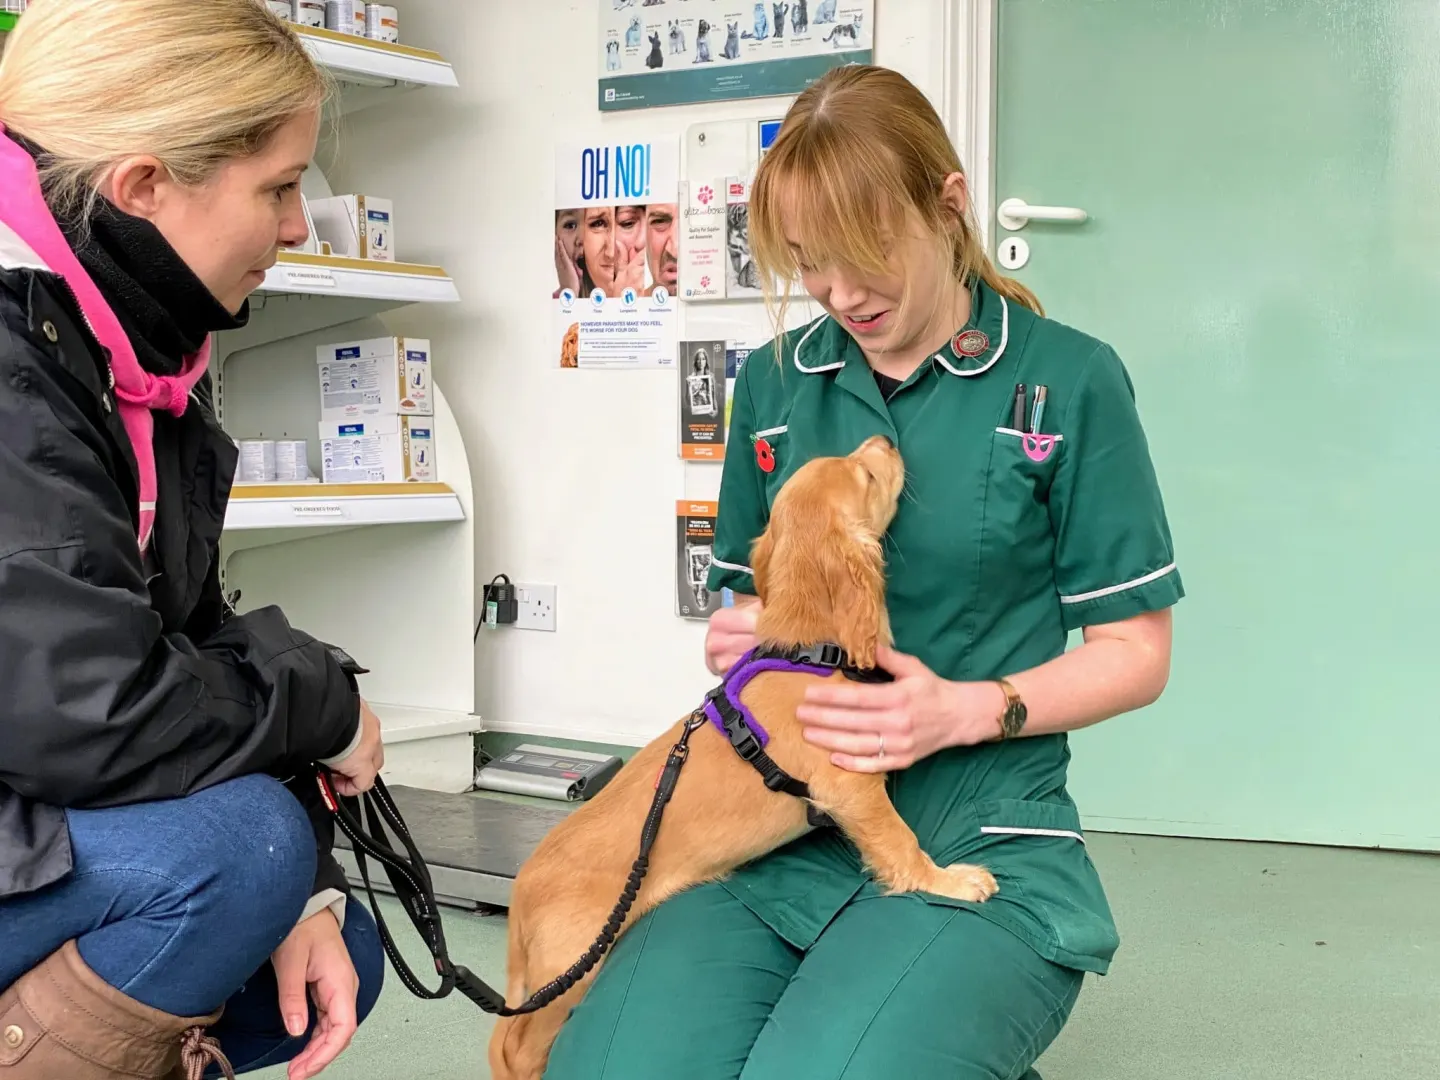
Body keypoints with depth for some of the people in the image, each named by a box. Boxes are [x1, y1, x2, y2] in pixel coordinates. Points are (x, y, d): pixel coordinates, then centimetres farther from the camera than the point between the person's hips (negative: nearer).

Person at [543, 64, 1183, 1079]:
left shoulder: (1068, 381, -2)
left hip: (977, 839, -3)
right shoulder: (775, 383, 10)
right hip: (777, 835, 4)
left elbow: (1135, 652, 1)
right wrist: (740, 639, -3)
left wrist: (966, 710, -15)